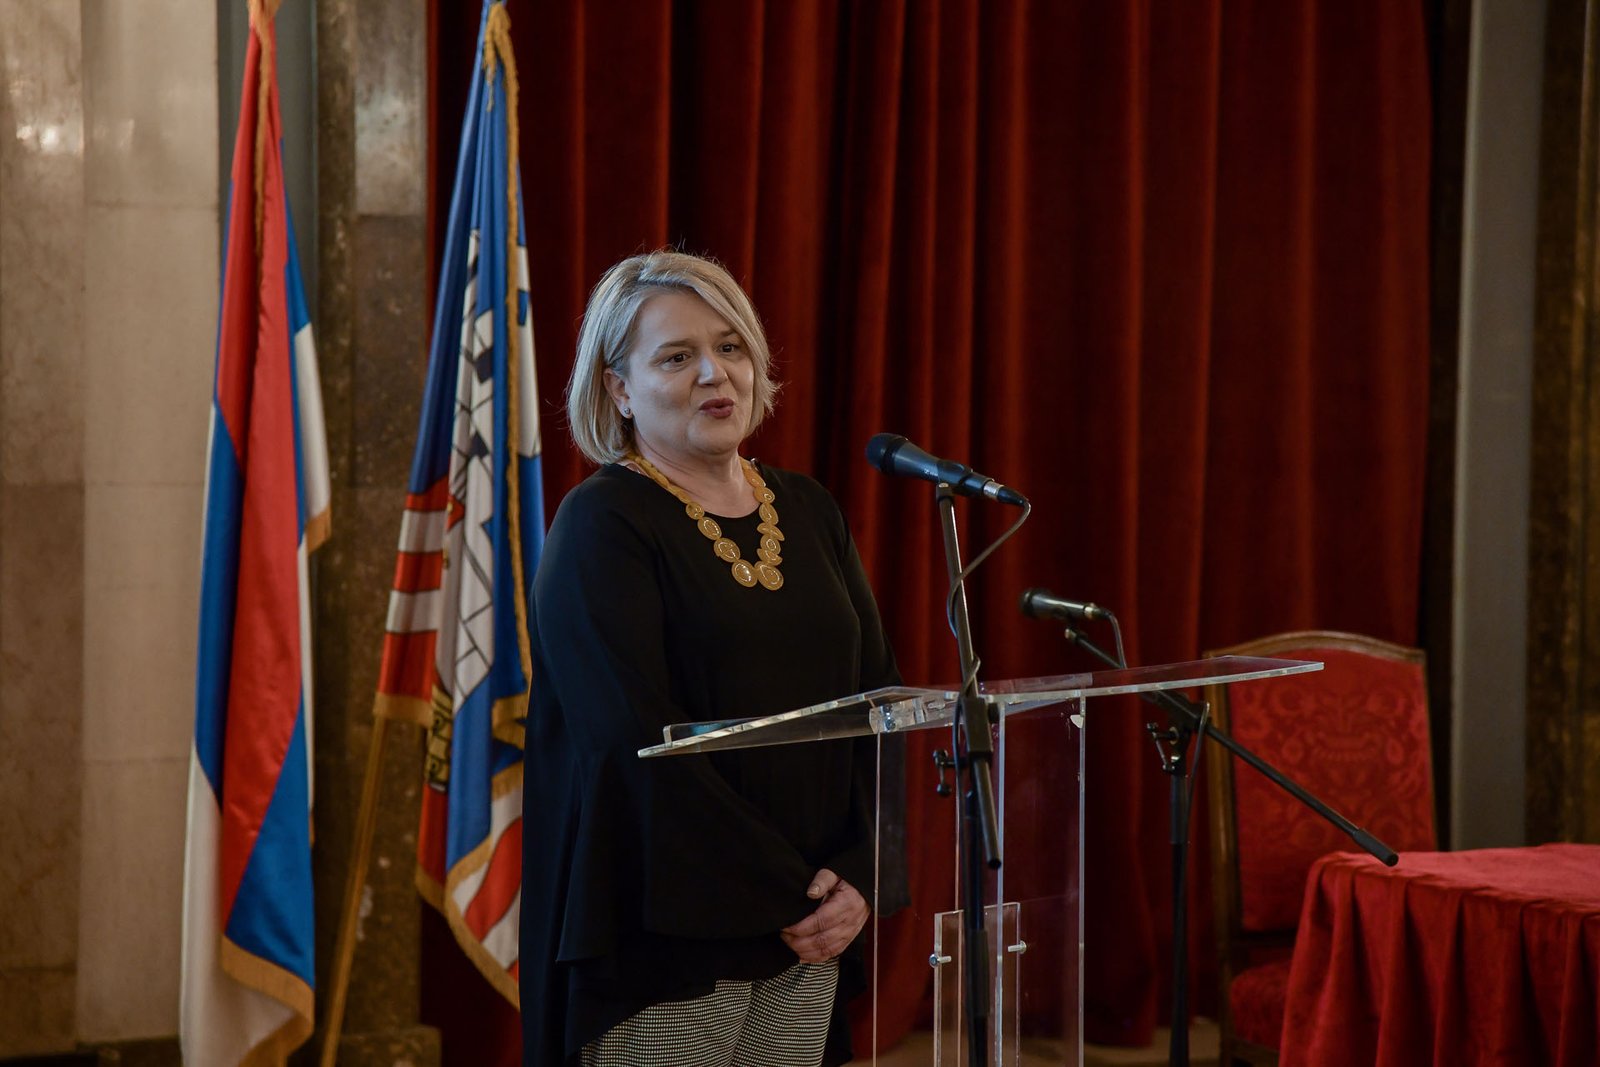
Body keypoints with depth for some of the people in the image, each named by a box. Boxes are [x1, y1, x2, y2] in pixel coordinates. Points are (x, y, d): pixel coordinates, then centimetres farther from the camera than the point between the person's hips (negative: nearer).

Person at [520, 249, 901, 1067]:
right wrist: (781, 895, -15)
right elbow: (641, 740, -16)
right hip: (667, 932, -5)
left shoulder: (808, 513, 11)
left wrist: (857, 876, -5)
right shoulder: (600, 527, -7)